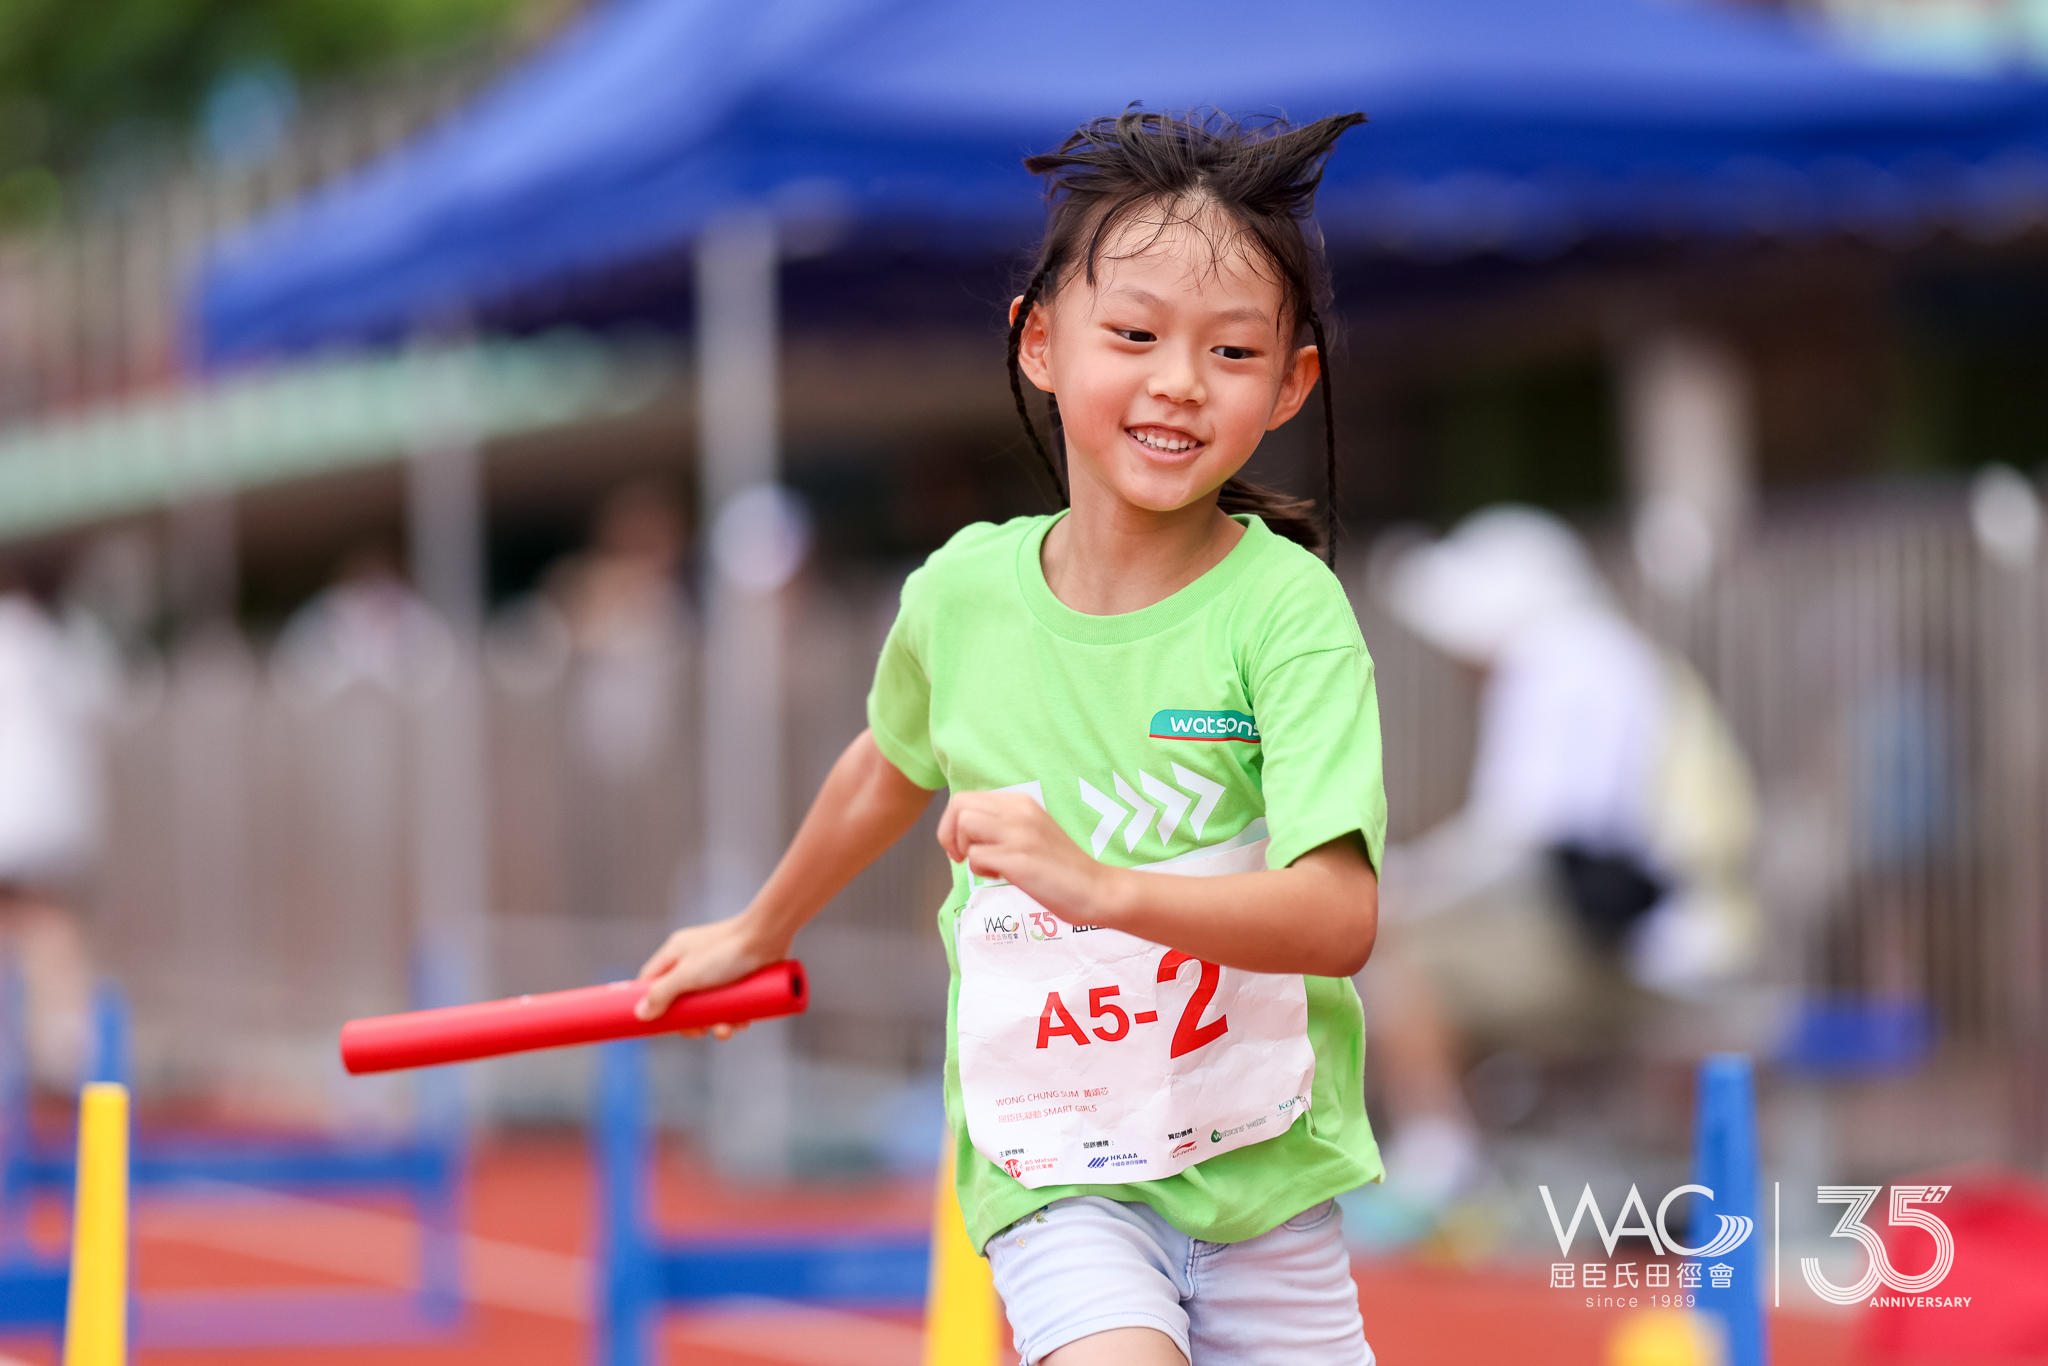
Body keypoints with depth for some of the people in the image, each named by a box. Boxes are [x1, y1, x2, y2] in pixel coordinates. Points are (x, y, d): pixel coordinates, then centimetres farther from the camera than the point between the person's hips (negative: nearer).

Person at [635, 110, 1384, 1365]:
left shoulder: (1285, 605, -14)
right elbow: (893, 766, 20)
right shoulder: (961, 592, -3)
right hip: (1058, 1180, 1)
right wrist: (761, 932, 36)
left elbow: (1342, 919, -23)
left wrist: (1095, 885, -36)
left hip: (1266, 1179, 0)